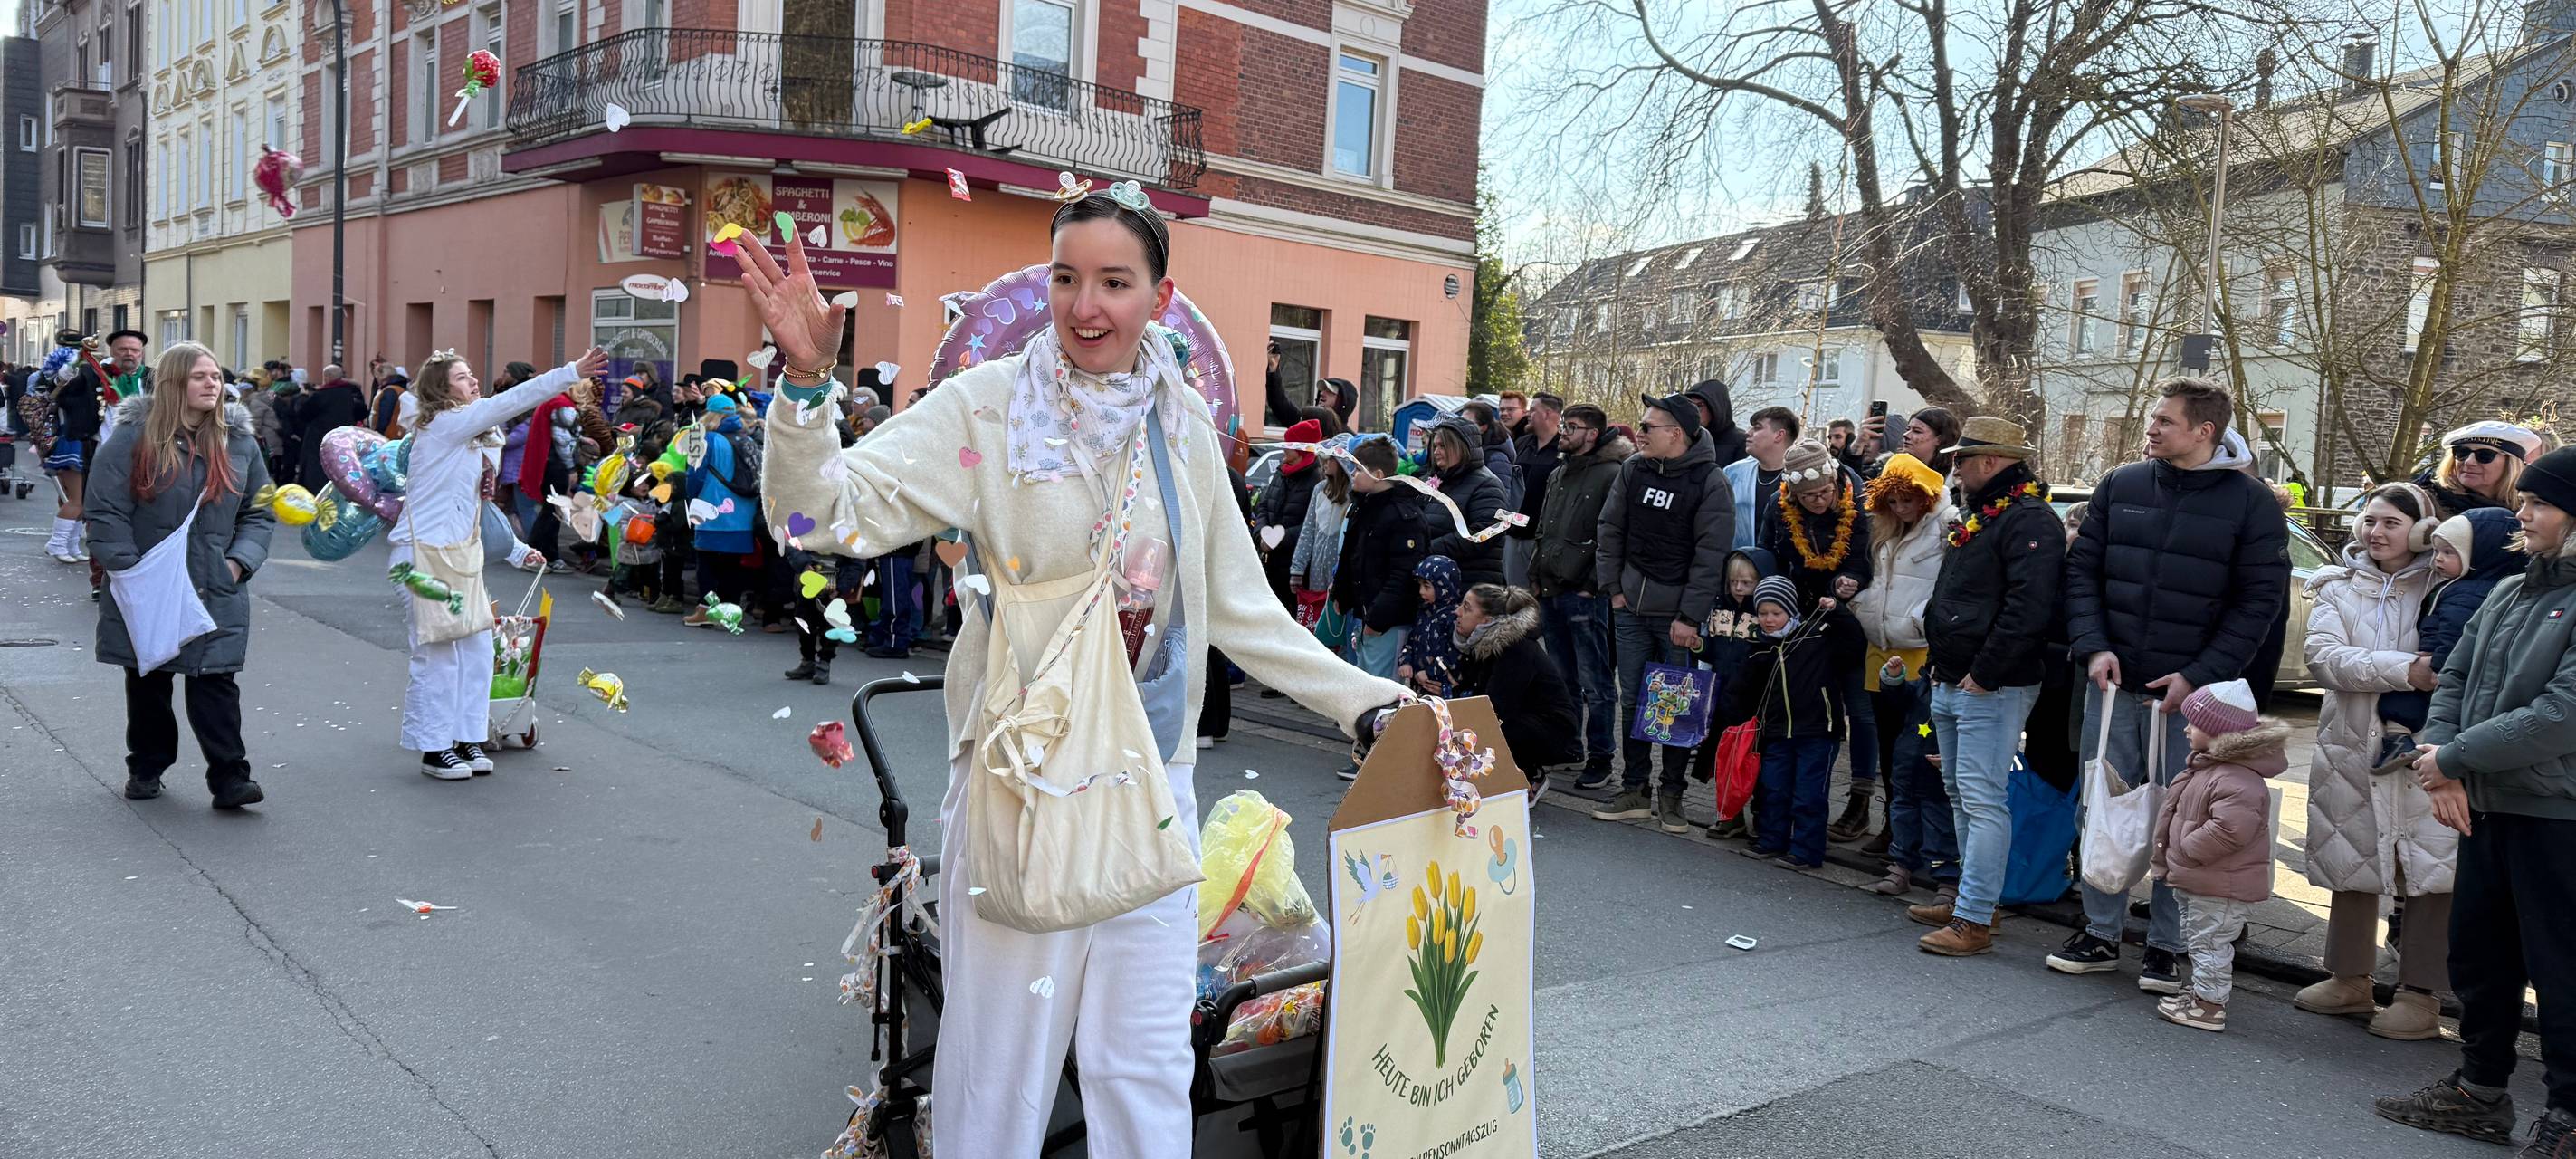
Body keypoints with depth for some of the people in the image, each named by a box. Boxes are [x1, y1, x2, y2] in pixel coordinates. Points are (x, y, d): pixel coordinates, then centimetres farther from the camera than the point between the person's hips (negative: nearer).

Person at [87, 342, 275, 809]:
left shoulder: (240, 442, 4)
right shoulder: (132, 439, -6)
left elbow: (259, 513, 9)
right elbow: (106, 513, -7)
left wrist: (239, 561, -5)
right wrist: (129, 570, -12)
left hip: (217, 595, 1)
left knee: (215, 683, -3)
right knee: (147, 683, 13)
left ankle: (229, 777, -1)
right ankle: (146, 768, 28)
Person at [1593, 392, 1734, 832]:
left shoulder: (1709, 482, -11)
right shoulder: (1633, 470, 4)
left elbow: (1711, 555, -14)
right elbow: (1611, 529, 12)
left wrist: (1689, 617, -16)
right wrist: (1614, 587, 4)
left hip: (1679, 614, -5)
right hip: (1632, 609, 5)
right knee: (1633, 700, 9)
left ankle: (1671, 795, 15)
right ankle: (1635, 790, 19)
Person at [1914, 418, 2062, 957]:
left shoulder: (2030, 521, -14)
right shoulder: (1975, 518, 19)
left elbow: (2030, 607, -25)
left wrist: (1985, 673, -21)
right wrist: (1938, 659, 18)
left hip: (1992, 690, -11)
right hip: (1951, 685, 11)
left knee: (1982, 800, -10)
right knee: (1961, 796, 16)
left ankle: (1974, 920, -9)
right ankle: (1971, 899, 27)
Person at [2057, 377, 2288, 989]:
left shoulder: (2250, 501, -4)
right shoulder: (2122, 486, 6)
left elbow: (2259, 600, -5)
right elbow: (2082, 569, 9)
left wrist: (2199, 676, -12)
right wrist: (2094, 647, -5)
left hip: (2190, 692, -3)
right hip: (2113, 684, 3)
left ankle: (2166, 945, 17)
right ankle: (2101, 933, 21)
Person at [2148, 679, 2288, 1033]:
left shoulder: (2236, 780, -26)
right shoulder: (2204, 766, 9)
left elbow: (2228, 829, -36)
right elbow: (2175, 812, 19)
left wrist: (2185, 849, -23)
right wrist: (2166, 858, 16)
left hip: (2221, 887, -11)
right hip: (2198, 881, 11)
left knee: (2209, 941, -1)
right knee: (2197, 938, 22)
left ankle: (2210, 1007, 8)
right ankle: (2202, 992, 35)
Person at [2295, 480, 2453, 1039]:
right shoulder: (2338, 586, 7)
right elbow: (2324, 658, -8)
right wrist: (2403, 670, -20)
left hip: (2425, 746, -3)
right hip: (2352, 746, 3)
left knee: (2430, 868, -1)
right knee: (2351, 864, 12)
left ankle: (2420, 993, 10)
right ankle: (2349, 979, 26)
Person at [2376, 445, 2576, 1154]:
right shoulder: (2508, 594, 10)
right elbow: (2455, 678, 10)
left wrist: (2454, 758, -16)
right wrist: (2440, 761, -6)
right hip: (2488, 805, 8)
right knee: (2477, 955, 16)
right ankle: (2480, 1094, 31)